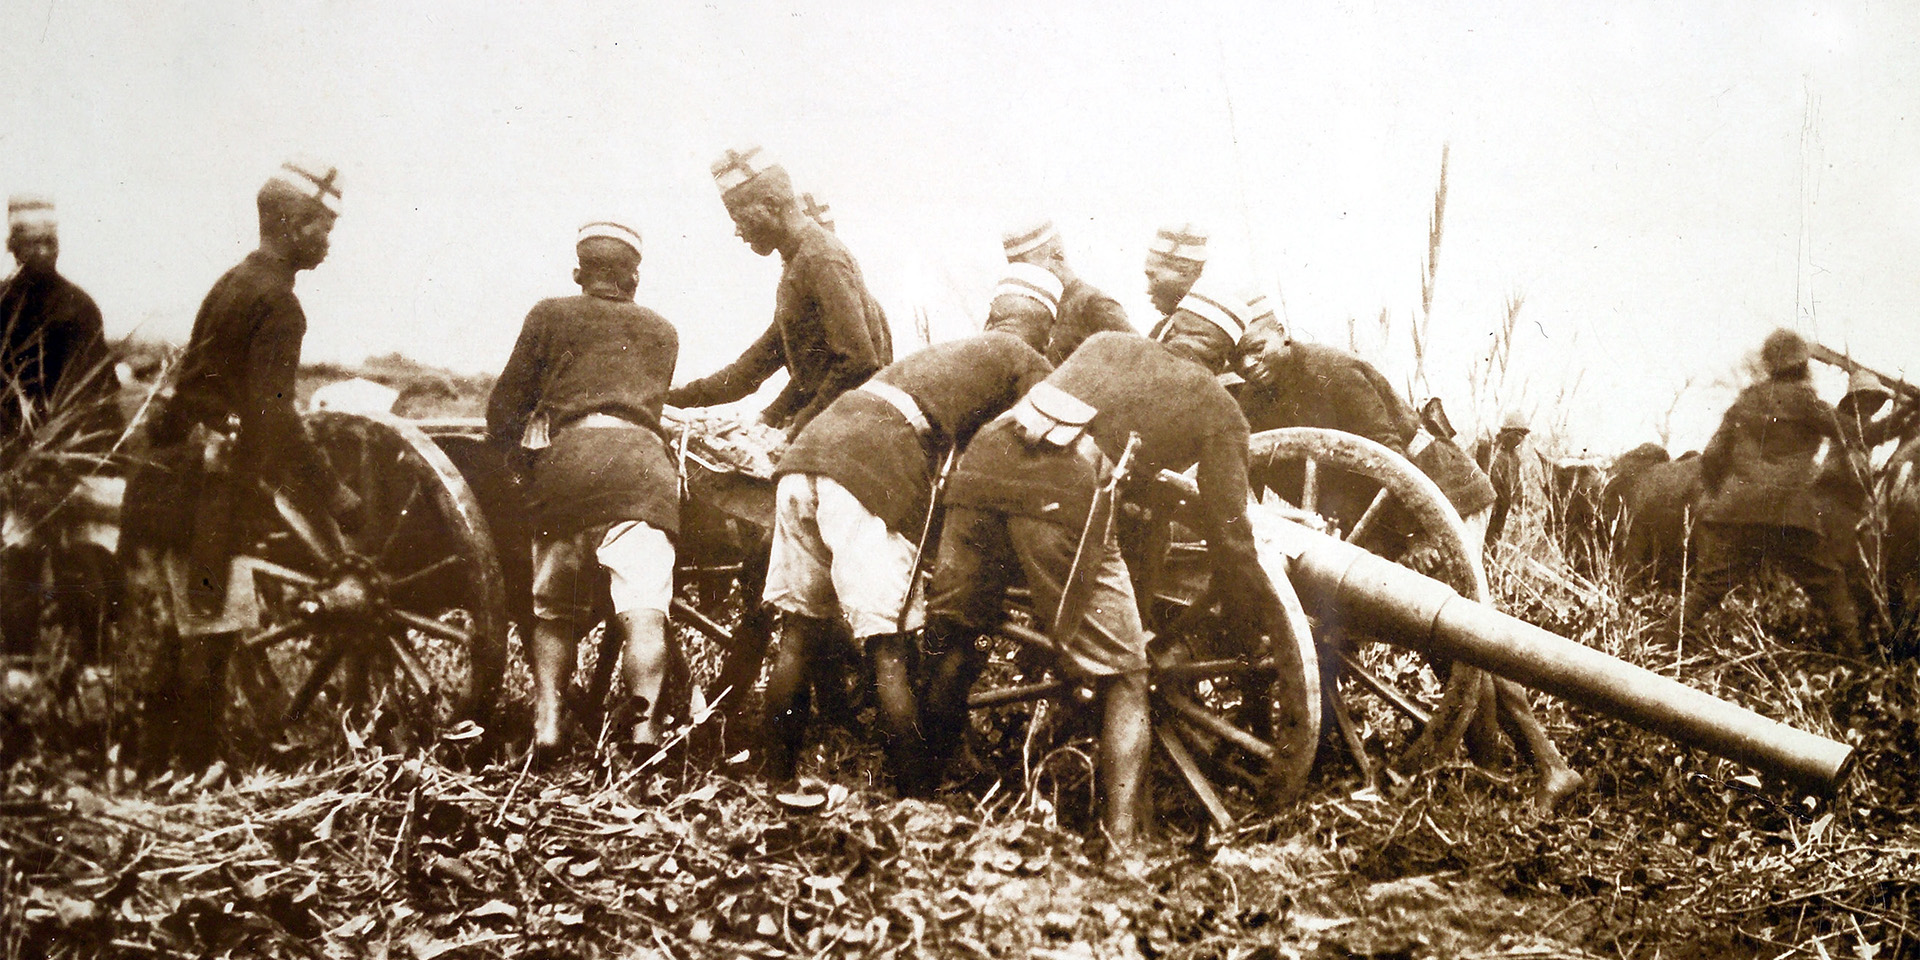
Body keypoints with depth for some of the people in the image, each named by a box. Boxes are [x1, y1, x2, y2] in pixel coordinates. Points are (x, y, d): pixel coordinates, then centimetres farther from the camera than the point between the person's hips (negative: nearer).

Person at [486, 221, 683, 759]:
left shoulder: (551, 316, 19)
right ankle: (643, 720, -26)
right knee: (643, 606, -9)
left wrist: (505, 442, 33)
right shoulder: (661, 333, 27)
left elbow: (506, 405, 16)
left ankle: (547, 721, 0)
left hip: (567, 457, 0)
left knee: (553, 610, 9)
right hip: (642, 459, 0)